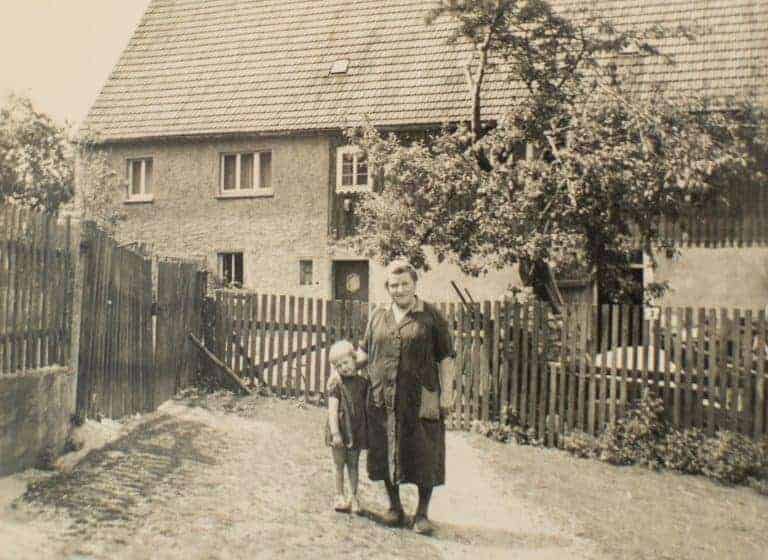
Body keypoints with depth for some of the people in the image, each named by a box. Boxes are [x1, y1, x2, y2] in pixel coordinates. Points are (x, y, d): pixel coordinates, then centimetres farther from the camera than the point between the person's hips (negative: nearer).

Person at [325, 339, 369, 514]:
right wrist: (335, 433, -20)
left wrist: (368, 430, 6)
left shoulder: (362, 383, 2)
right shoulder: (336, 386, -9)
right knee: (339, 464, 11)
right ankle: (340, 496, 25)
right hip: (340, 431, -2)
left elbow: (366, 407, 8)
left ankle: (354, 496, 23)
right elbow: (332, 411, -14)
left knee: (353, 465, 12)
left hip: (356, 432, 2)